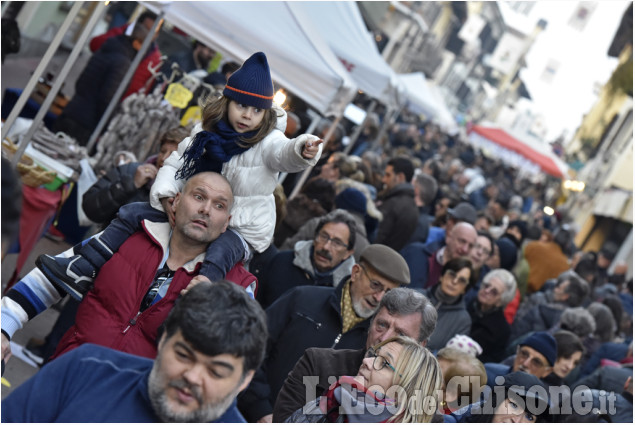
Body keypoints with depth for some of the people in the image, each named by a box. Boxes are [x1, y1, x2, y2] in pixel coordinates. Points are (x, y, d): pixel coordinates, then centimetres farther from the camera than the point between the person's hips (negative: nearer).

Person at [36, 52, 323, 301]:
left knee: (218, 255, -40)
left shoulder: (267, 142, -16)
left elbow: (285, 154, -38)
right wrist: (166, 196, -16)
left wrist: (303, 150, -63)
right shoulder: (207, 134, 0)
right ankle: (79, 274, -2)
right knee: (132, 214, -3)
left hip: (243, 228, -5)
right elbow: (175, 163, 4)